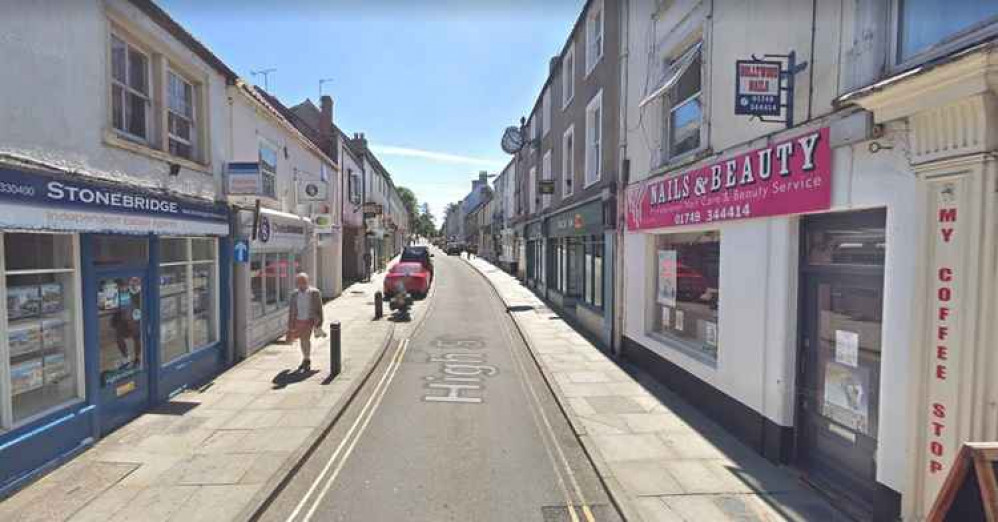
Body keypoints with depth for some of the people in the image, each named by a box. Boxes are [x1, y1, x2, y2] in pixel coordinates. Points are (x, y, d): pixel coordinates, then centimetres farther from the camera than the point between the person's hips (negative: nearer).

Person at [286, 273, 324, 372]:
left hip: (309, 320, -4)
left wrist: (319, 322, 0)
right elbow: (291, 310, 10)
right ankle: (306, 360, 28)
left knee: (306, 338, -14)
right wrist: (290, 325, 9)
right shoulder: (295, 295, 4)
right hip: (298, 320, 4)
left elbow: (319, 308, 0)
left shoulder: (314, 293, -5)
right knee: (302, 340, 12)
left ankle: (306, 361, -2)